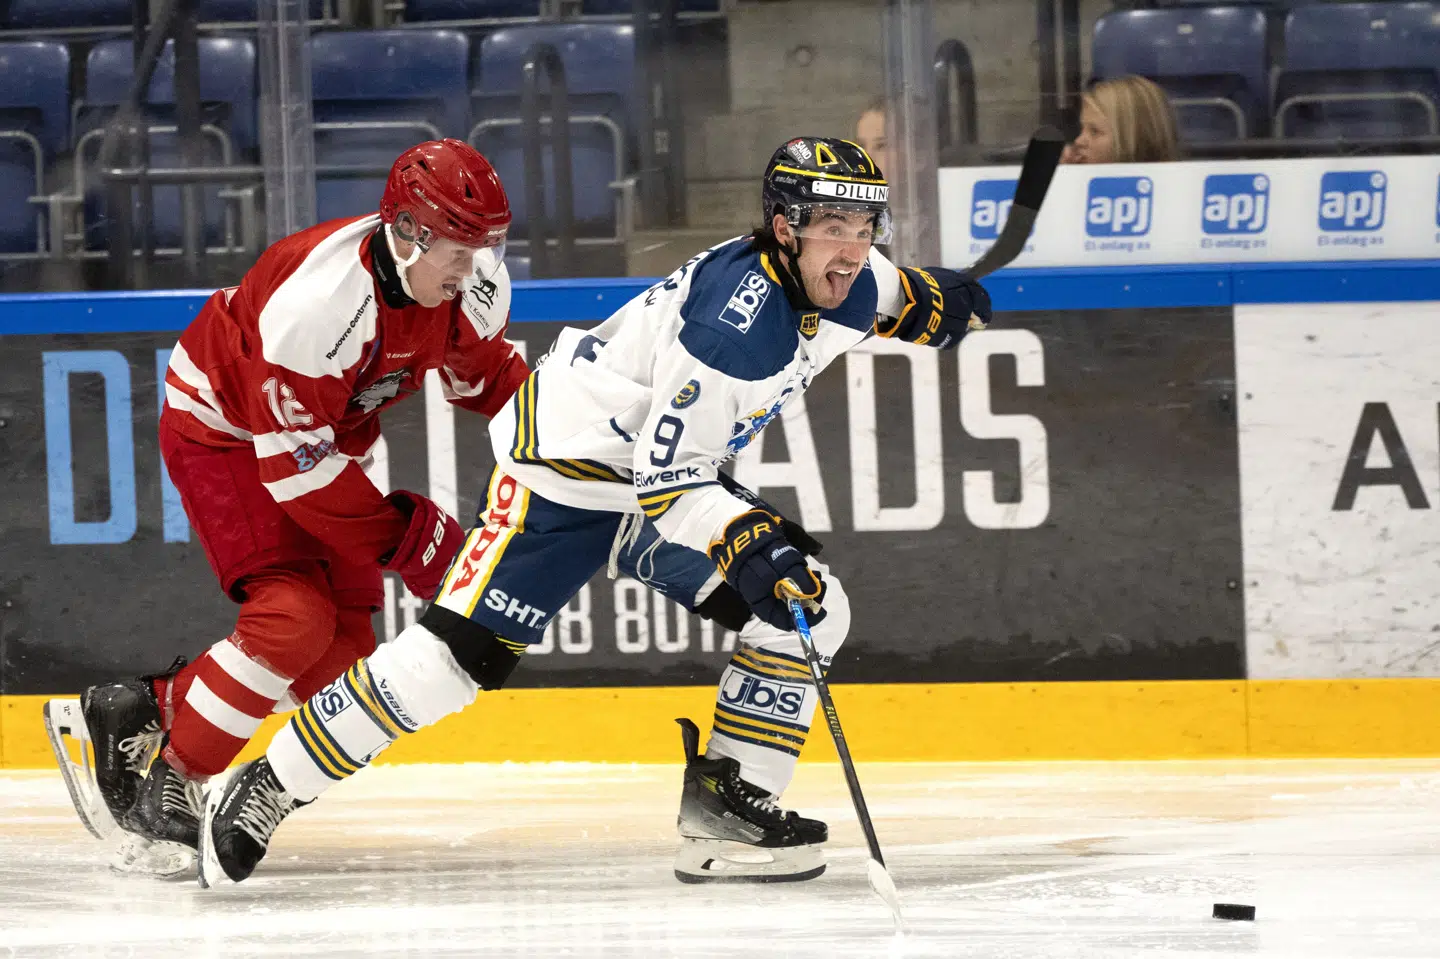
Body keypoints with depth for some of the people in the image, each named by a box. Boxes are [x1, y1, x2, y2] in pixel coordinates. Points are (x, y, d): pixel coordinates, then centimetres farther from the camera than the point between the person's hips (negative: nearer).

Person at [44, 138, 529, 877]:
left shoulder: (475, 284, -15)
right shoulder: (323, 297, -38)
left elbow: (486, 373, 8)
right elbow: (292, 461, -33)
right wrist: (404, 537, -31)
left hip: (327, 434, 8)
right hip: (222, 424, -8)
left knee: (345, 643, 0)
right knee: (294, 616, -25)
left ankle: (140, 710, 12)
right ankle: (169, 789, -13)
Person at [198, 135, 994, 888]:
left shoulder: (836, 284, -5)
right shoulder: (737, 321, -32)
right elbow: (666, 483, -32)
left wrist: (932, 303, 9)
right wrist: (752, 551, -42)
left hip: (671, 464, 9)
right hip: (569, 463, -9)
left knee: (809, 609, -4)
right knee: (463, 650, -16)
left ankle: (726, 809, -2)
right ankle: (264, 791, -5)